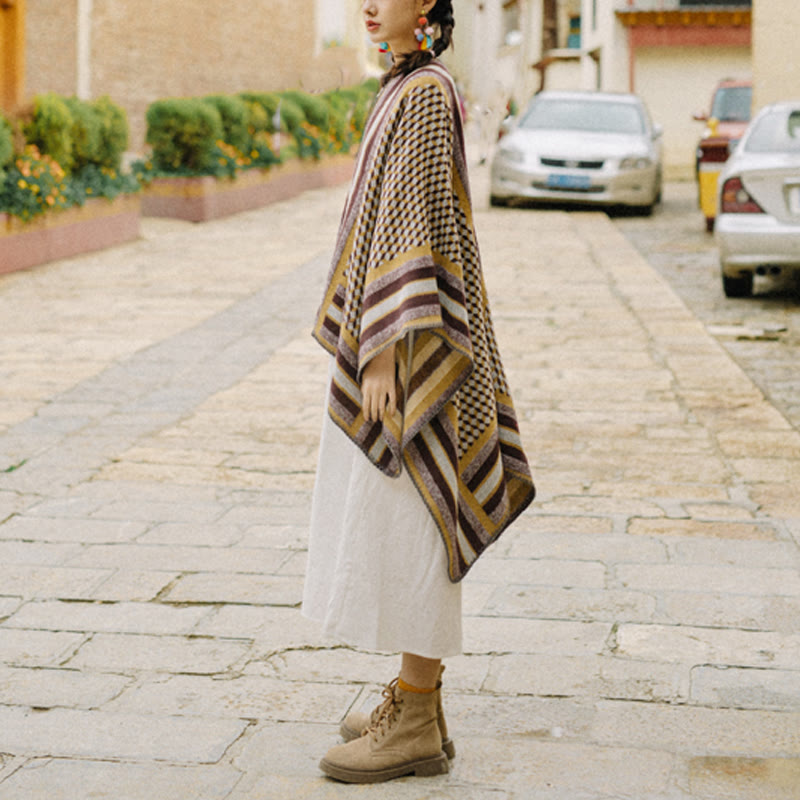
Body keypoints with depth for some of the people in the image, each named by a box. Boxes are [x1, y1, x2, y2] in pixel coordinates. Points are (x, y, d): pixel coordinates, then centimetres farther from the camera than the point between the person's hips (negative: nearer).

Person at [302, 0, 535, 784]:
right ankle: (415, 695, 22)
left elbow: (418, 226, -21)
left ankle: (417, 725, 3)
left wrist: (383, 353, -23)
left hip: (406, 338, -10)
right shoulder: (409, 87, 15)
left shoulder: (426, 93, -15)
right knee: (394, 517, 13)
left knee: (402, 521, -5)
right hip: (388, 335, 10)